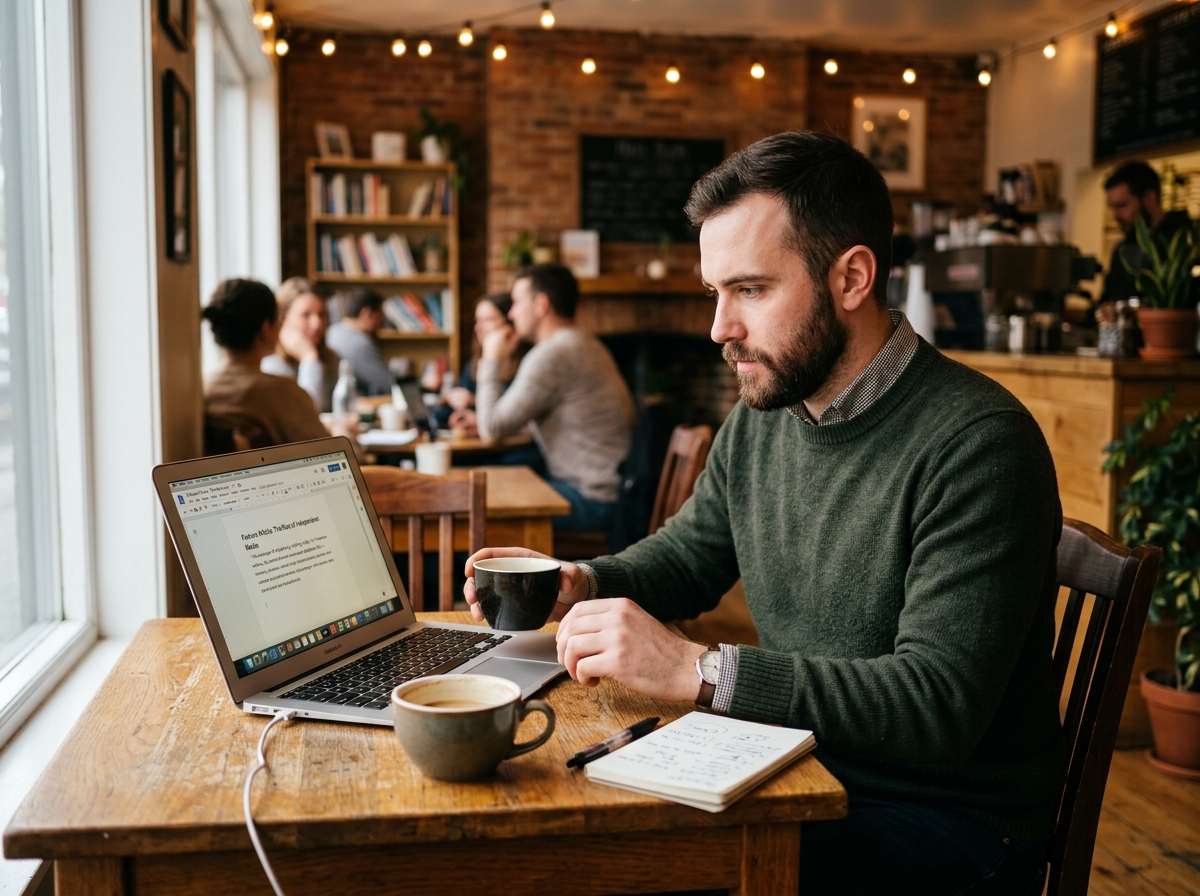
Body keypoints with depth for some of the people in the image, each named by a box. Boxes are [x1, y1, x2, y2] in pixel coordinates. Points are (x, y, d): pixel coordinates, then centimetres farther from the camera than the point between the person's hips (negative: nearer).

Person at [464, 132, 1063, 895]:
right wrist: (582, 584, -3)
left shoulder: (978, 444, -22)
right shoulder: (760, 419, 3)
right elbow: (685, 555, 19)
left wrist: (699, 670, -32)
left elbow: (939, 704, -28)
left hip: (951, 825, -6)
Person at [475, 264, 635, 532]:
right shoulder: (582, 344, 15)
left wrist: (492, 360, -5)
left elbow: (493, 429, -16)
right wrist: (482, 421, 16)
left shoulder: (551, 355, -18)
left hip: (593, 499, -10)